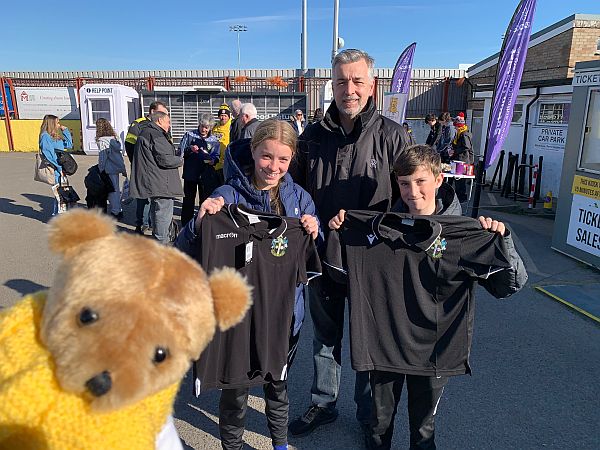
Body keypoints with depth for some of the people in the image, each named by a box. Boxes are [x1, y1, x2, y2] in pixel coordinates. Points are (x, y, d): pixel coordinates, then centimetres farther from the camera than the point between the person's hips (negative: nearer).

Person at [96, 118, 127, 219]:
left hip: (109, 170, -8)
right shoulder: (114, 138, 9)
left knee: (112, 191, -1)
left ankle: (115, 212, 4)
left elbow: (102, 157, -13)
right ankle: (118, 211, 23)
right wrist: (123, 169, 17)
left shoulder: (102, 141, -14)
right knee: (116, 189, 15)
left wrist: (100, 170, -5)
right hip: (116, 168, 8)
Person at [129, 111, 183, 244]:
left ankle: (157, 238, 34)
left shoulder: (146, 133, 19)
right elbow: (165, 159, -22)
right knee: (164, 211, -5)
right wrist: (180, 160, -4)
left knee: (156, 210, 21)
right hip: (161, 183, -11)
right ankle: (162, 243, -1)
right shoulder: (156, 135, -16)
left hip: (152, 182, 11)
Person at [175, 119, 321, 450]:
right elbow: (184, 252, -13)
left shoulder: (299, 198, -3)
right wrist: (200, 222, -32)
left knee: (277, 384, 23)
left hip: (284, 311, 3)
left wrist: (313, 233, -16)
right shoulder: (227, 196, -13)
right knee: (235, 389, 14)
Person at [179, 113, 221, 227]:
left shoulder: (214, 140, 4)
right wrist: (190, 149, -17)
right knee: (188, 200, 6)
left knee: (205, 200, 7)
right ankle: (185, 225, 17)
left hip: (206, 175, 1)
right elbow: (180, 151, 2)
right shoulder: (190, 135, 2)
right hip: (190, 172, -1)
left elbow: (217, 156, 7)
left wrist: (213, 160, -15)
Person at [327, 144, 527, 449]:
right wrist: (338, 232, -13)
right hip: (384, 344, 1)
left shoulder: (466, 233, -11)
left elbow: (511, 284, -10)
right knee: (380, 422, 21)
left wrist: (502, 239, -24)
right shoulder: (382, 226, -7)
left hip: (434, 350, -1)